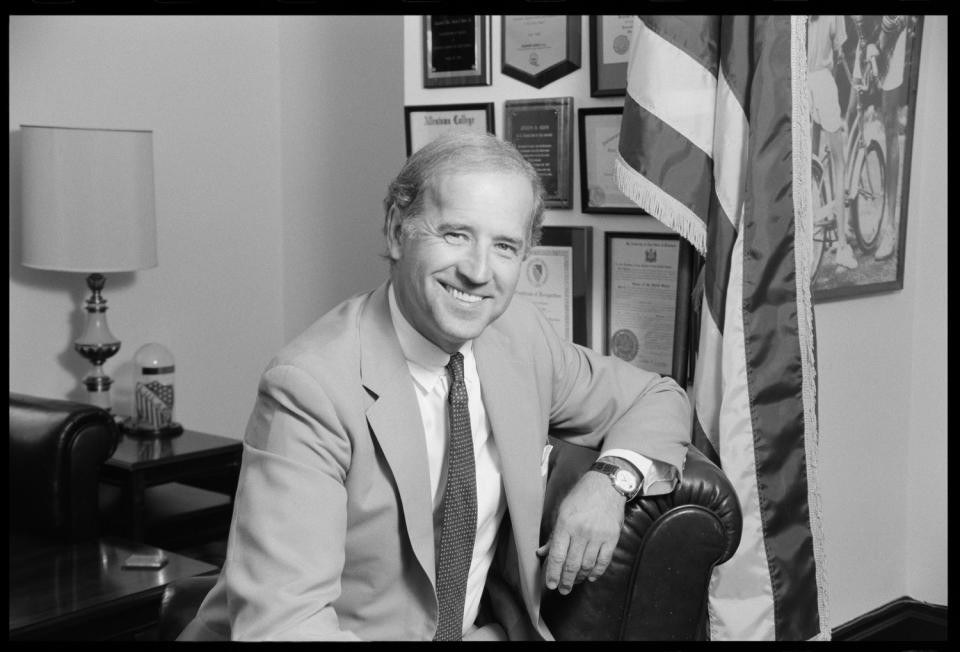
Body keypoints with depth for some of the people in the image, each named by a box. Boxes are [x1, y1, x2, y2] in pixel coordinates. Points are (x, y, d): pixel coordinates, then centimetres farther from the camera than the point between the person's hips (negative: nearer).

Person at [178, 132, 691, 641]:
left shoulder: (519, 334, -4)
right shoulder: (308, 386, -21)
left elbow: (656, 399, 11)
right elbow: (281, 624, -25)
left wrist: (610, 479, -9)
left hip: (481, 628, 5)